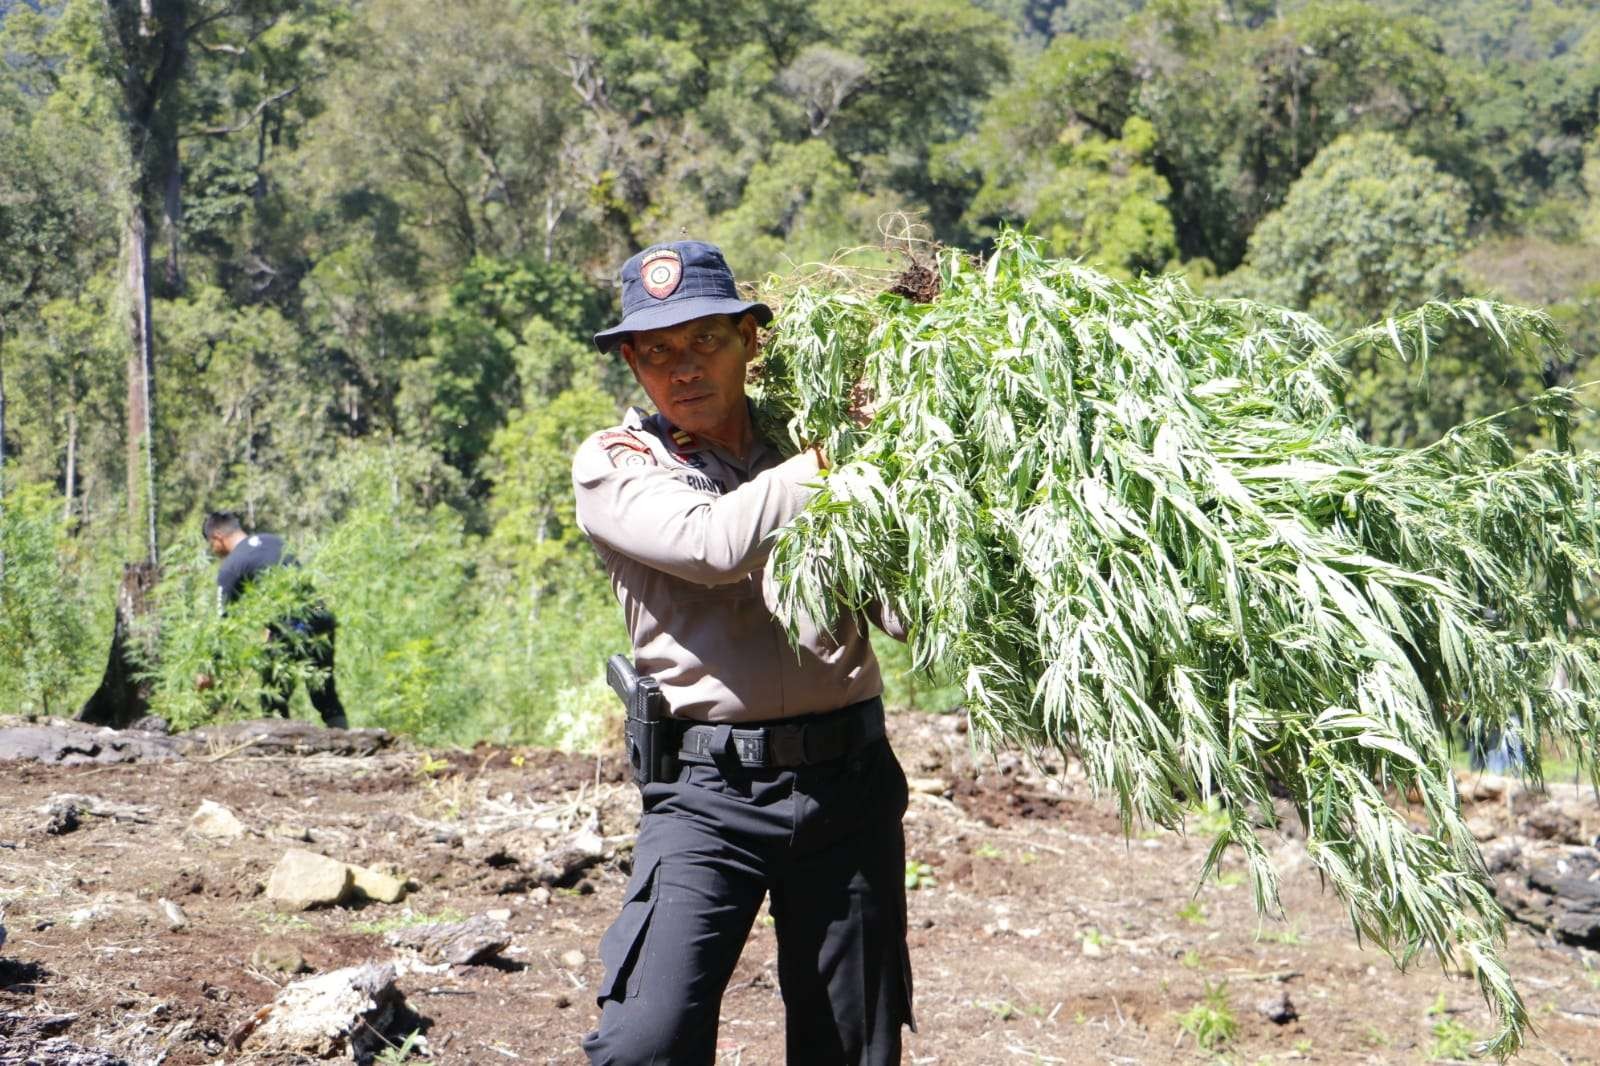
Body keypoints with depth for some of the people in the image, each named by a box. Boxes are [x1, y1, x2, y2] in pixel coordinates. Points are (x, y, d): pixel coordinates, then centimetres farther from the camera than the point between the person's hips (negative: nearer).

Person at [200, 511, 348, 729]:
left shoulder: (230, 567, -2)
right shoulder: (274, 540, 17)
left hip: (289, 629, -6)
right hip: (320, 616, 6)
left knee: (273, 703, 8)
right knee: (326, 697, 14)